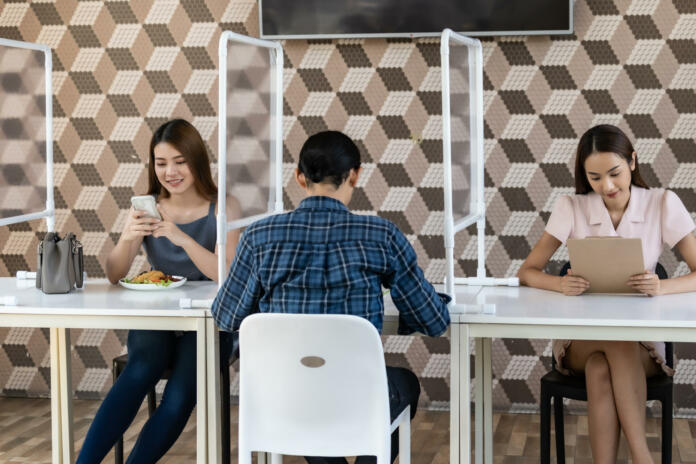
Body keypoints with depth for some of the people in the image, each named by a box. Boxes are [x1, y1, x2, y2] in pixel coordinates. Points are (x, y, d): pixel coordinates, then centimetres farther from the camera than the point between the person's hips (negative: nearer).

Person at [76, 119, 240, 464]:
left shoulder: (222, 209, -2)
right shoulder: (146, 208, 5)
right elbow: (115, 276, -1)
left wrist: (182, 238, -29)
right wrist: (127, 238, -22)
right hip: (154, 322, 1)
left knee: (181, 394, -30)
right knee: (143, 368, -32)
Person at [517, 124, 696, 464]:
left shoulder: (663, 205, -3)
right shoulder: (571, 208, -2)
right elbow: (527, 272, -4)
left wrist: (662, 287, -31)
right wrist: (560, 284, -28)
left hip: (642, 342, 0)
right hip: (581, 340, 1)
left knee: (601, 369, -34)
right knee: (617, 347, -33)